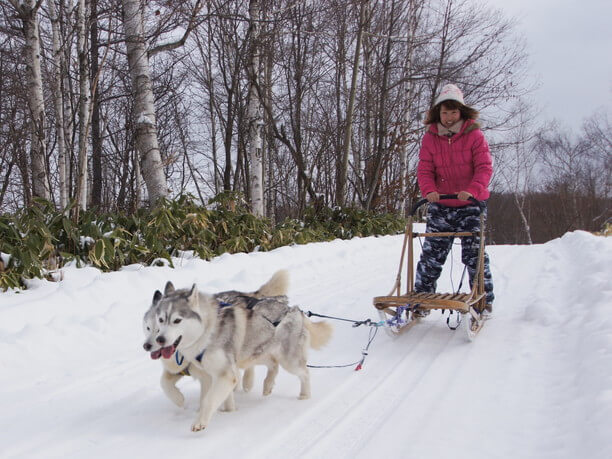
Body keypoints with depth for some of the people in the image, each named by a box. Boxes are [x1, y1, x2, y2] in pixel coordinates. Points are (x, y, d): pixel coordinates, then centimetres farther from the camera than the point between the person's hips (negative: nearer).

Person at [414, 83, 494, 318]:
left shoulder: (474, 135, -5)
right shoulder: (430, 138, 2)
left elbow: (484, 167, -11)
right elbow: (424, 170, -2)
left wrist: (472, 190, -29)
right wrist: (429, 190, -22)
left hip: (471, 205, -2)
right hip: (440, 205, 2)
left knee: (473, 254, -3)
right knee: (432, 254, 2)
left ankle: (485, 299, 11)